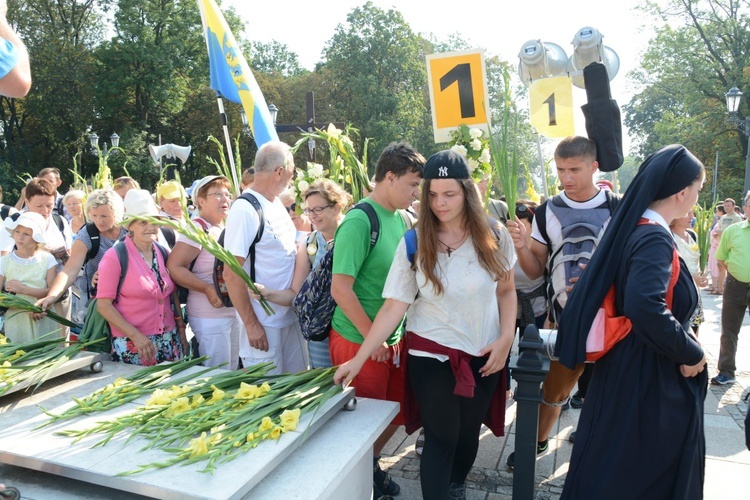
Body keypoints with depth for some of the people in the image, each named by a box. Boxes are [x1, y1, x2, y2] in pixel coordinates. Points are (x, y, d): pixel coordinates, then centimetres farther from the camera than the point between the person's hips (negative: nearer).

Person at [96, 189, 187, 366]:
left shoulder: (163, 253, 6)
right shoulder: (115, 256, -10)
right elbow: (103, 305, -11)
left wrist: (181, 330, 9)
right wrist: (136, 335, -18)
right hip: (131, 345, -5)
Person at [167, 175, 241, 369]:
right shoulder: (197, 229, -14)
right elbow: (174, 268, -21)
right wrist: (207, 289, -27)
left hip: (234, 311, 8)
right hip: (210, 315, -8)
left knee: (232, 372, 18)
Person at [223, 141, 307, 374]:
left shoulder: (277, 204, 8)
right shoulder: (244, 209, -17)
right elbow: (231, 274, -19)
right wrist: (251, 324, -18)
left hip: (292, 315, 8)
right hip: (264, 323, -8)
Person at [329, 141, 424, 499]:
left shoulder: (399, 219, 5)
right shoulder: (359, 221, -19)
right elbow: (340, 288, -22)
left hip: (393, 337, 7)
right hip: (360, 341, -7)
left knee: (397, 411, 18)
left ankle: (372, 463, 41)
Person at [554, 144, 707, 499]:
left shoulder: (635, 228, 6)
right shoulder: (655, 238, -22)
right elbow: (646, 307, -38)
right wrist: (691, 353, -22)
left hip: (630, 364, 8)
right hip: (647, 375, -8)